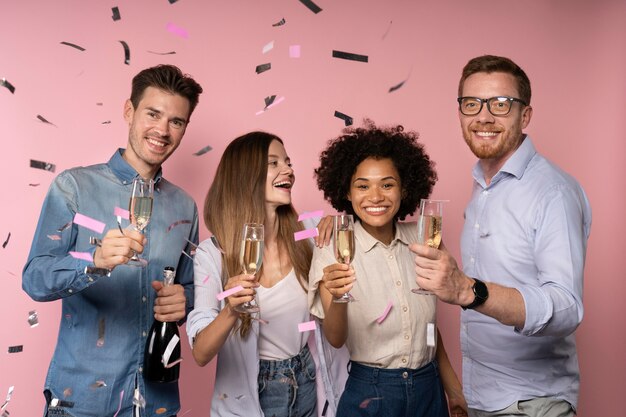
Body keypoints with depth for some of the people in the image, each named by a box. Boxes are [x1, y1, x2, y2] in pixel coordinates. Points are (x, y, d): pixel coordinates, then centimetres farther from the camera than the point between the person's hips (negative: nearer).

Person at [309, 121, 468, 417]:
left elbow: (428, 322, 8)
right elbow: (335, 338, -20)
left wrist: (454, 390, 10)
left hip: (429, 389, 3)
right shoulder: (334, 250, -12)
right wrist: (336, 297, -39)